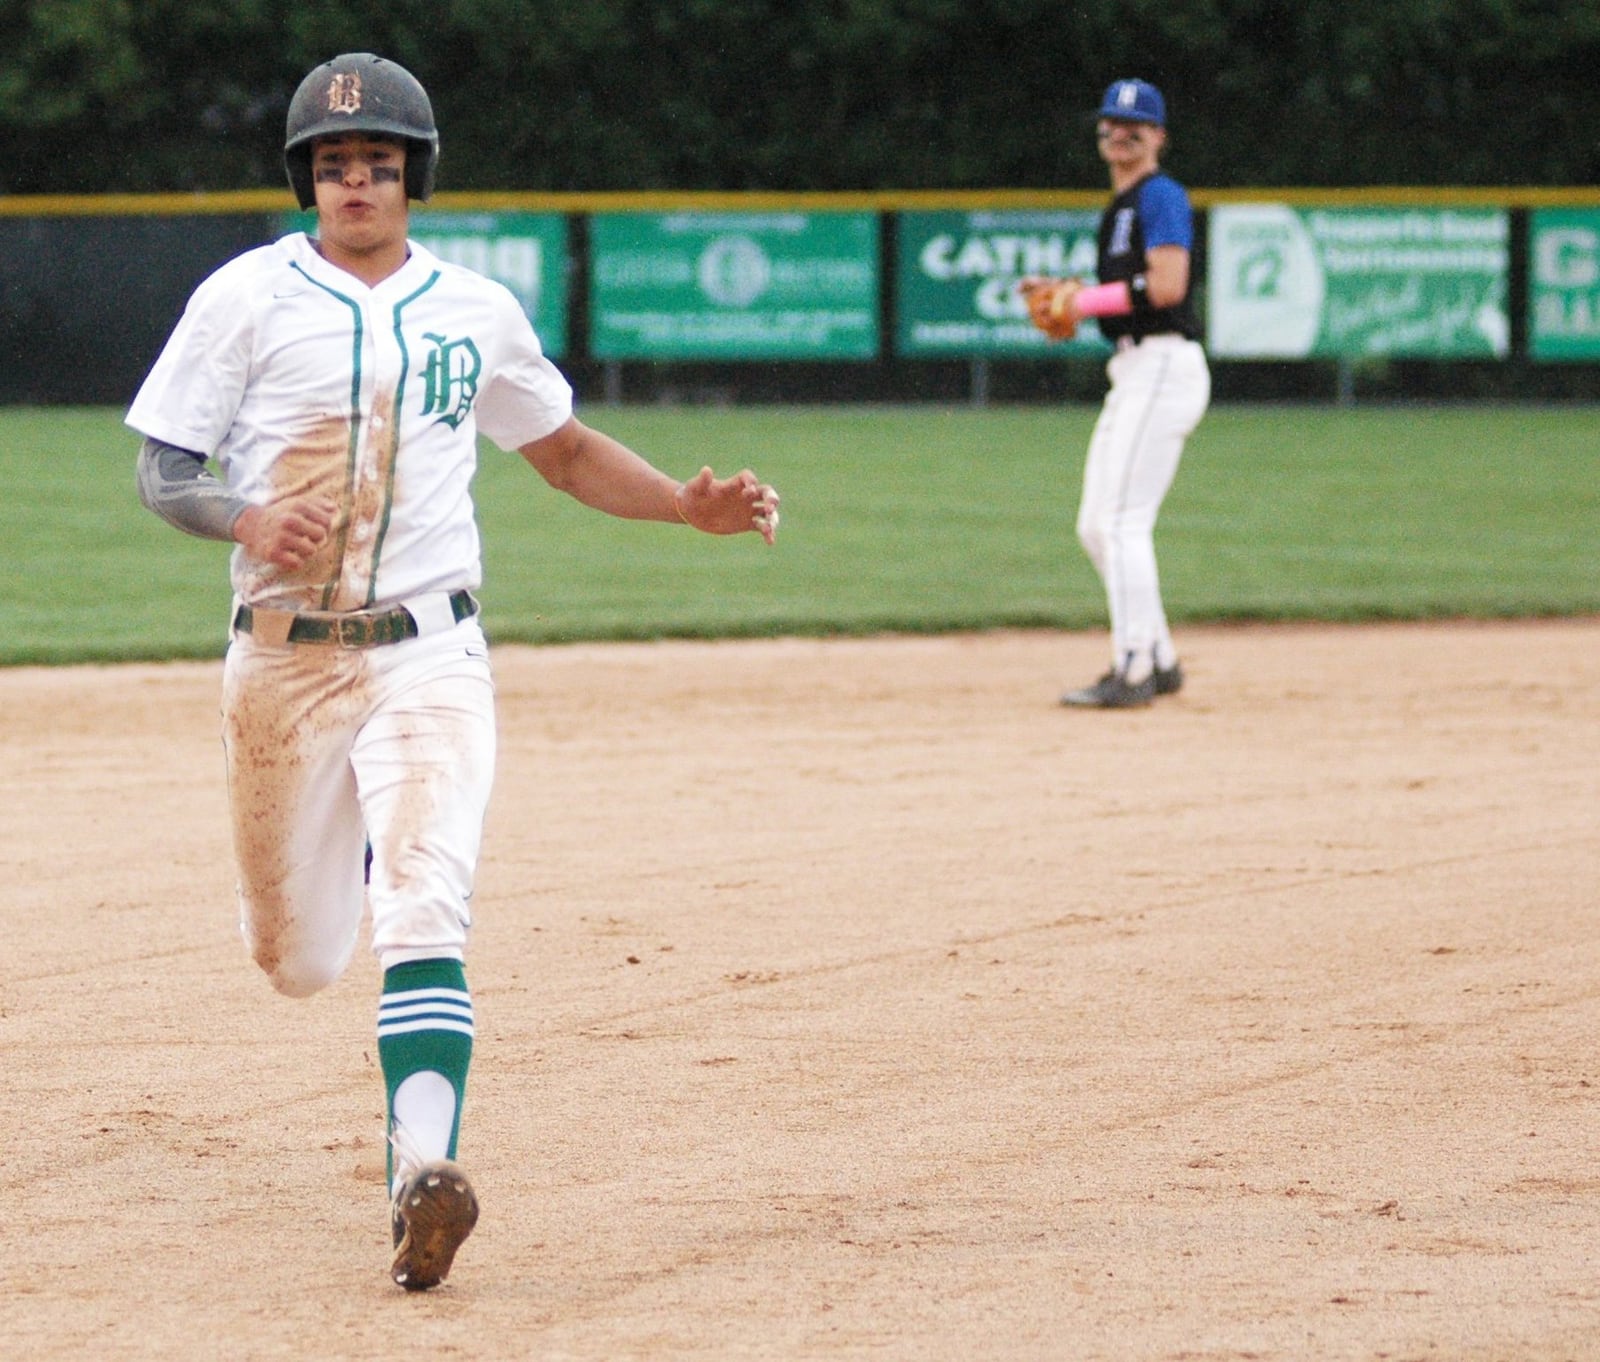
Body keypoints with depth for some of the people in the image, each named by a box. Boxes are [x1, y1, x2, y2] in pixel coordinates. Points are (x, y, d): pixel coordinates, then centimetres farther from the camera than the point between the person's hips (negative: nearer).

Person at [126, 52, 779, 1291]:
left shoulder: (476, 313, 8)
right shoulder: (248, 299, -1)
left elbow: (565, 452, 22)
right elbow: (162, 473, -2)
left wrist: (690, 505, 6)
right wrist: (248, 523, -23)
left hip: (426, 654, 0)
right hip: (283, 659, 0)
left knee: (425, 913, -21)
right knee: (296, 961, 9)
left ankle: (425, 1173, -33)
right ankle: (345, 854, 46)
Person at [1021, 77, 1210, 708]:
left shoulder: (1160, 196, -8)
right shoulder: (1119, 206, 21)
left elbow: (1166, 285, -20)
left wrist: (1087, 301, -14)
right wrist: (1065, 296, 11)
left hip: (1162, 366, -10)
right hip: (1132, 371, 10)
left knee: (1122, 520, -14)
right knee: (1096, 527, 11)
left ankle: (1133, 672, -13)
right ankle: (1159, 661, 17)